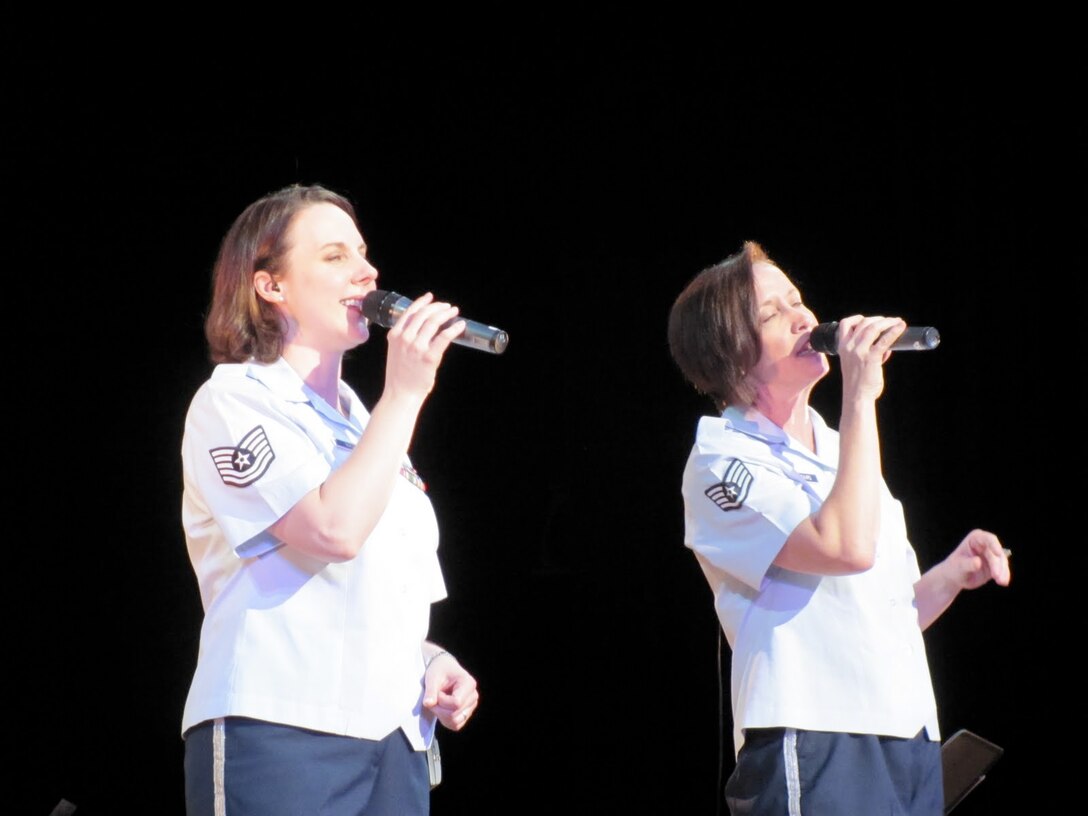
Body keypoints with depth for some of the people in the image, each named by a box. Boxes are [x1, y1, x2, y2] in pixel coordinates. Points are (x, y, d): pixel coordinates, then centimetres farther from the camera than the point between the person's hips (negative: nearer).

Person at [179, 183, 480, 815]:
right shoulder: (233, 401, -3)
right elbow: (335, 530, -19)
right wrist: (404, 394, -12)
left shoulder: (362, 424, 21)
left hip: (392, 737, 7)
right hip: (279, 734, -7)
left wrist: (431, 662, 6)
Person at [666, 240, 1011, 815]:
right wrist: (861, 397, -16)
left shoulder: (837, 451, 20)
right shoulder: (721, 461, -5)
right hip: (812, 746, -8)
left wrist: (953, 574, 6)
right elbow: (847, 547, -21)